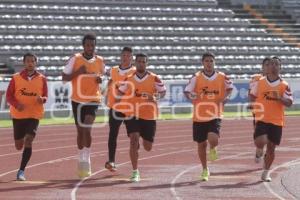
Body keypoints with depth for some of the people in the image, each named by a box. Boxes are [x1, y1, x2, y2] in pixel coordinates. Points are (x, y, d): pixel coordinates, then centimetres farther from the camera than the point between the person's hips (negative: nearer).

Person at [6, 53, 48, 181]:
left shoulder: (42, 79, 1)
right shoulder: (16, 78, 0)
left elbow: (45, 96, 3)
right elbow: (9, 96, 0)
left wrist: (42, 99, -20)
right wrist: (16, 104, -19)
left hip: (34, 115, -1)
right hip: (18, 115, 1)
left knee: (28, 141, -18)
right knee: (19, 146, 8)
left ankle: (21, 171, -12)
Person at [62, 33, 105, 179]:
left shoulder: (100, 61, 0)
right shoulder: (75, 59, -6)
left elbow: (103, 73, 19)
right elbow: (64, 77, -4)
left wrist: (100, 79, -5)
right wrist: (78, 72, -20)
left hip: (93, 99, -1)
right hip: (77, 100, 1)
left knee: (87, 129, -18)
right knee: (80, 130, 11)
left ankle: (86, 160, -11)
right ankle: (81, 160, 25)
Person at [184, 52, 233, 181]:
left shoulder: (221, 77, -1)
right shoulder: (196, 78, -4)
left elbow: (230, 87, 17)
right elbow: (187, 91, -3)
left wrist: (225, 97, -2)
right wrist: (192, 97, -24)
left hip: (215, 116, -1)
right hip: (199, 116, 1)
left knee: (213, 140, -23)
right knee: (201, 144, 10)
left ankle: (212, 149, 15)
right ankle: (205, 170, 29)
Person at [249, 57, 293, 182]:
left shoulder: (284, 85, 0)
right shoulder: (260, 83, 3)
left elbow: (289, 103, -4)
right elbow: (252, 96, 17)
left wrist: (279, 98, -19)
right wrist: (257, 107, 7)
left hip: (277, 121, 1)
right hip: (261, 119, -1)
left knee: (271, 147, 5)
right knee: (261, 141, -22)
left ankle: (266, 172, 20)